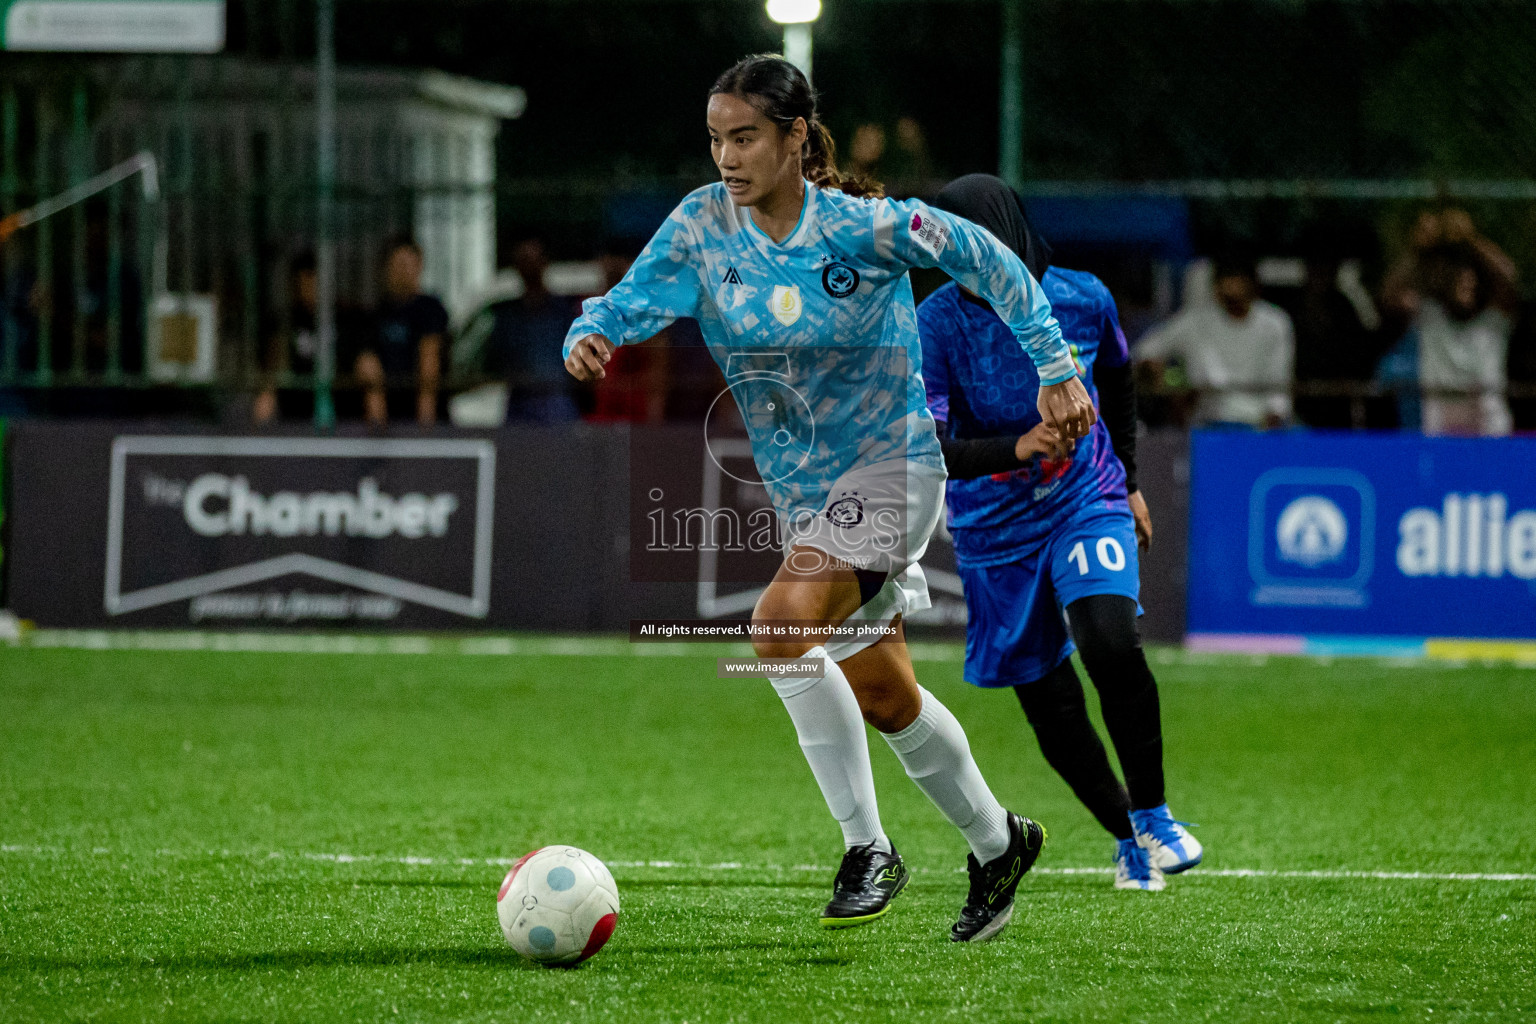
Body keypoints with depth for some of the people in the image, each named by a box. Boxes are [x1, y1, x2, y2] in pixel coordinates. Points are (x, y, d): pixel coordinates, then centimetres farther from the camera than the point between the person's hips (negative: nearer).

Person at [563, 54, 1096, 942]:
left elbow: (985, 259, -7)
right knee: (882, 695, 15)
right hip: (802, 492, 6)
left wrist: (1055, 369, -4)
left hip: (891, 463, -6)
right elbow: (630, 302, -10)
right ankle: (997, 843, 39)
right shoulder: (704, 223, -6)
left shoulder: (863, 228, -18)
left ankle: (868, 849, -16)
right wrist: (590, 336, -33)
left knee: (782, 628, -28)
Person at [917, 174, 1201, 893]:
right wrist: (1014, 449, -39)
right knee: (1050, 709, 3)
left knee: (1111, 644, -27)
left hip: (1087, 501, 0)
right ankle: (1127, 839, 27)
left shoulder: (1082, 299, -8)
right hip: (995, 529, 0)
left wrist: (1129, 482, 22)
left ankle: (1152, 814, -8)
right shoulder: (935, 324, -15)